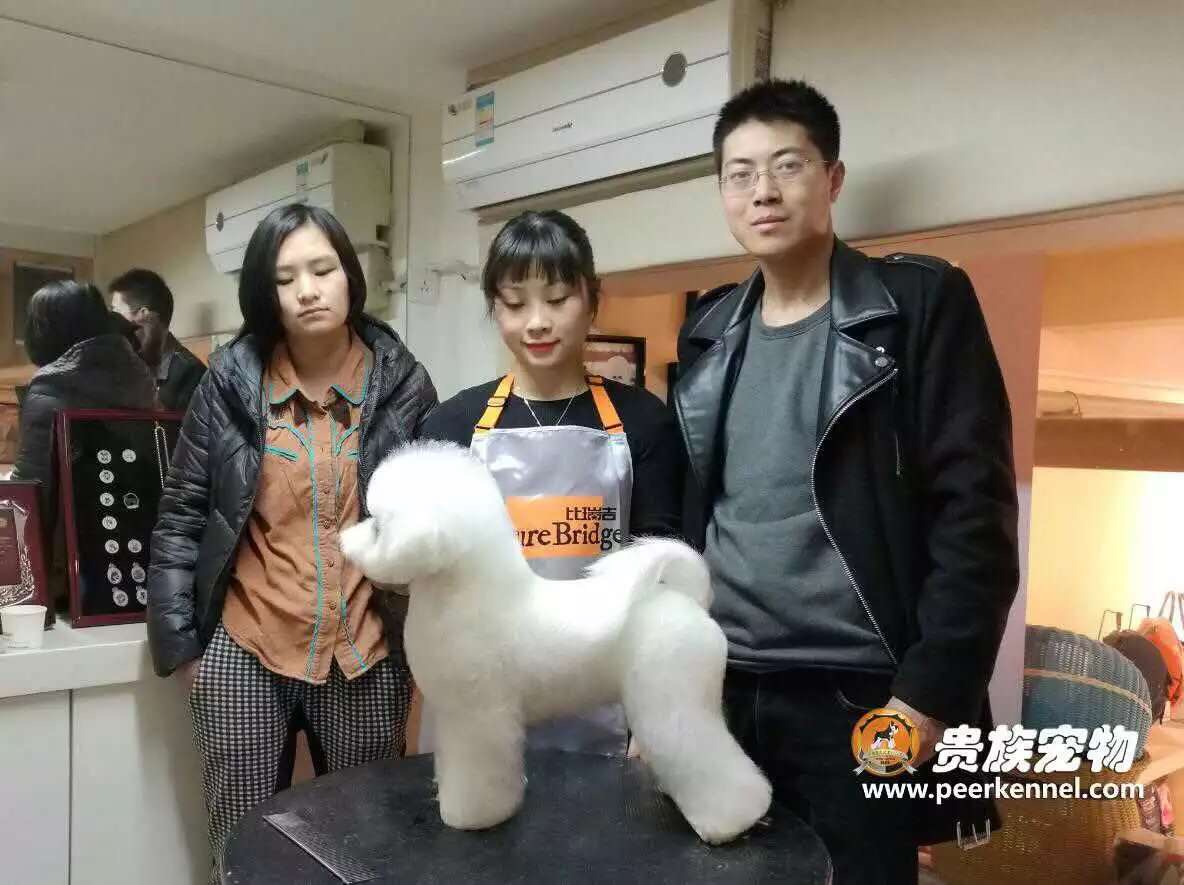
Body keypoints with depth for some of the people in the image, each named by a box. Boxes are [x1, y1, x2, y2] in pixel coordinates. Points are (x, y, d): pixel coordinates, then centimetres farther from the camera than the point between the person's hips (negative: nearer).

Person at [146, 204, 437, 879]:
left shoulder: (401, 380, -3)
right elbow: (182, 515, 3)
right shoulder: (232, 380, -2)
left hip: (369, 657, 0)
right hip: (245, 654, 0)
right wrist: (179, 640, 2)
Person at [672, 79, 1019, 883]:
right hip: (718, 686, 5)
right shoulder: (710, 330, 9)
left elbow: (976, 510, -10)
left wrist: (932, 692, -15)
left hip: (858, 695, -4)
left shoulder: (920, 304, -4)